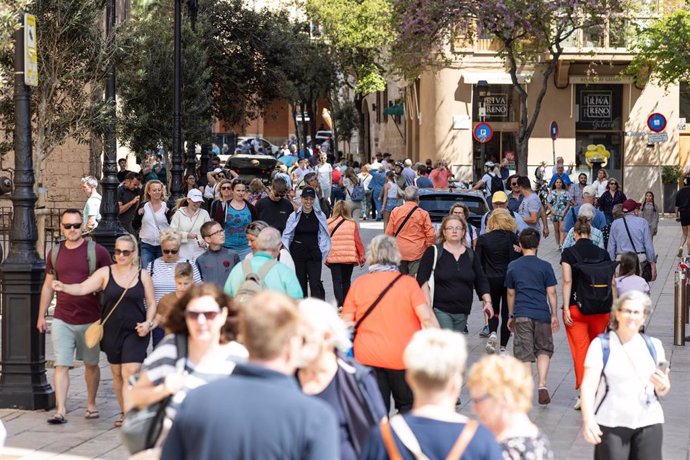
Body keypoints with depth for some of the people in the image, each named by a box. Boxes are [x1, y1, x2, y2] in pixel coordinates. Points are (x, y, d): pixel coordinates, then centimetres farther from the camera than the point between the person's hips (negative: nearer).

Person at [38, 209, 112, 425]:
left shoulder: (97, 252, -5)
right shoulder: (54, 253, 6)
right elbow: (48, 286, 15)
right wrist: (41, 316, 13)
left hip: (90, 320, -2)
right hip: (62, 320, 2)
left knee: (91, 364, 12)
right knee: (61, 365, -6)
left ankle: (91, 404, 28)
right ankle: (60, 410, -9)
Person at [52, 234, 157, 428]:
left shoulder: (142, 276, 0)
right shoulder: (105, 273, -1)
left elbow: (151, 303, 7)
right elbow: (82, 288, -10)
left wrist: (148, 323, -9)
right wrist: (63, 287, -29)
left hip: (135, 332, -2)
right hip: (112, 331, 2)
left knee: (130, 373, -12)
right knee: (117, 373, 11)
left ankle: (128, 415, -14)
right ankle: (124, 411, 25)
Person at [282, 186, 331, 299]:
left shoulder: (320, 216, 3)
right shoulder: (294, 216, 0)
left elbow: (323, 235, 9)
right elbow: (286, 236, 4)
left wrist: (324, 252, 2)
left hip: (314, 254, -1)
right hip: (297, 254, 1)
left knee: (316, 284, -11)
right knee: (300, 284, 6)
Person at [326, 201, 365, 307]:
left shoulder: (328, 224, -4)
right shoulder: (353, 224, -3)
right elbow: (358, 241, 0)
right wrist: (361, 257, 11)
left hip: (334, 257, -1)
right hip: (350, 257, 1)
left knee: (337, 281, 1)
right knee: (346, 281, 15)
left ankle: (340, 303, -15)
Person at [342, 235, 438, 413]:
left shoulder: (358, 284, 0)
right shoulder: (408, 283, -5)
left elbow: (346, 323, -1)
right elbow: (427, 318, -13)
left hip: (368, 358, 1)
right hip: (403, 358, -1)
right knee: (408, 405, 14)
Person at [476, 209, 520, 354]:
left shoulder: (483, 239, -3)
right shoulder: (512, 237, -5)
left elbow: (478, 262, -1)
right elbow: (518, 259, -1)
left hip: (491, 281, 1)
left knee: (493, 310, 19)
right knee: (506, 312, 8)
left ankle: (492, 333, -9)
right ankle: (503, 347, 5)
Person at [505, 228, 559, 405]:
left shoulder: (513, 266, 5)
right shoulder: (545, 266, -1)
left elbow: (511, 293, 12)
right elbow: (551, 292, -1)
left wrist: (511, 315, 21)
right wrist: (554, 315, 7)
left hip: (521, 315, 1)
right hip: (542, 314, 0)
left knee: (523, 354, 4)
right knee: (544, 350, 13)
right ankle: (542, 385, -4)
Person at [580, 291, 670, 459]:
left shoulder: (654, 346, 12)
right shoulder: (601, 345, 0)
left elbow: (663, 392, 18)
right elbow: (588, 385, -10)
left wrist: (663, 385, -6)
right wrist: (588, 419, -25)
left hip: (649, 422, 3)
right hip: (612, 424, -3)